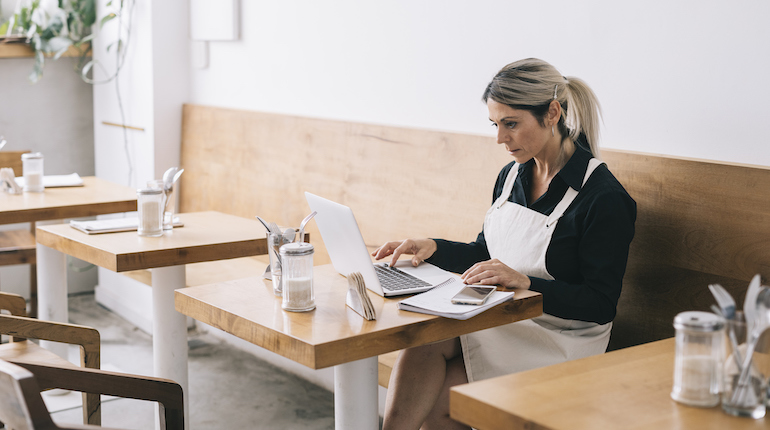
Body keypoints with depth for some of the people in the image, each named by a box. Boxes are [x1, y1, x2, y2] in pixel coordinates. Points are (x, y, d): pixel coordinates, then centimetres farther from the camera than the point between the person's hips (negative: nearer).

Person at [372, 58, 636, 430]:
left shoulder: (604, 197, -16)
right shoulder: (511, 176, 6)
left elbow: (600, 305, -17)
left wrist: (524, 282, -29)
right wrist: (433, 248, -2)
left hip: (558, 341, -6)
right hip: (499, 317, 6)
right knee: (423, 335, -24)